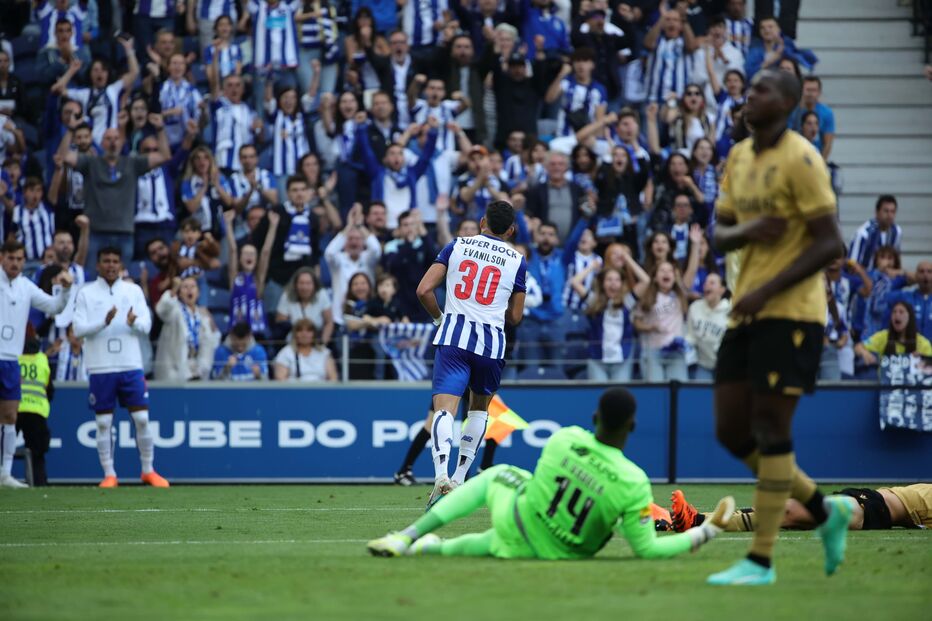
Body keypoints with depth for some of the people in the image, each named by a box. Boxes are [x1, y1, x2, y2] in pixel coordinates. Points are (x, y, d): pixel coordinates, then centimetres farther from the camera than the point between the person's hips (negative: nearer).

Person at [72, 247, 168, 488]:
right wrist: (104, 322, -21)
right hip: (100, 368, -1)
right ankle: (109, 475, 9)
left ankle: (148, 470, 13)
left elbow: (146, 325, 2)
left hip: (131, 366, 1)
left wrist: (134, 323, -20)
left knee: (142, 419, 1)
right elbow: (78, 329, -6)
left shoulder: (133, 291, 7)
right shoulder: (86, 293, 2)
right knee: (104, 423, 1)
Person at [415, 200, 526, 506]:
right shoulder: (517, 261, 8)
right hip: (492, 341, 1)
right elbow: (515, 317, 13)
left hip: (454, 335, -1)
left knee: (445, 408, -12)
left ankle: (441, 474, -36)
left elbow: (424, 290, 2)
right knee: (479, 407, 24)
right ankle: (460, 478, 20)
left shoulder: (457, 246, 8)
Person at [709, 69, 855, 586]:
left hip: (790, 312, -8)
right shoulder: (739, 157, 12)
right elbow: (720, 233, 16)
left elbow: (830, 243, -16)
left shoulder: (799, 159, -12)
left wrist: (766, 291, -21)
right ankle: (825, 511, 24)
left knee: (770, 427, -7)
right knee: (731, 430, 7)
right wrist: (746, 231, -8)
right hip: (746, 311, 8)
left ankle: (761, 561, -2)